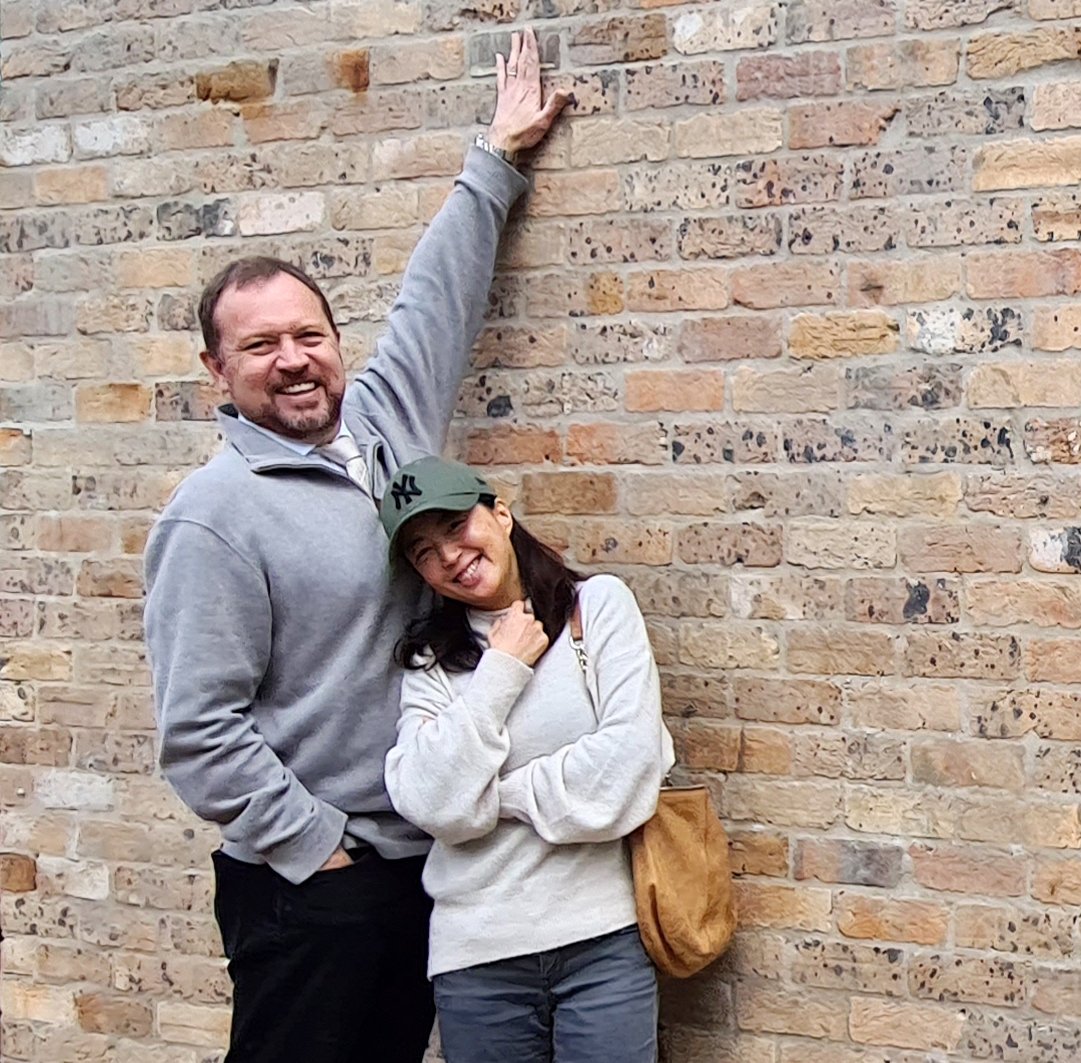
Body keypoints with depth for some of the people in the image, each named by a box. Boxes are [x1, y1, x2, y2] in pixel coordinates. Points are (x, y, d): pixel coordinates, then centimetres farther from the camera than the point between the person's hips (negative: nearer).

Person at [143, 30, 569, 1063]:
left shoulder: (381, 425, 4)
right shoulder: (215, 515, -16)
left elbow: (435, 297, 17)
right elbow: (197, 732, -18)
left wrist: (496, 158, 24)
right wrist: (318, 845, -13)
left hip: (422, 861, 7)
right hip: (303, 884, -7)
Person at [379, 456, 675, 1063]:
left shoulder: (599, 604, 0)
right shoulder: (430, 660, 4)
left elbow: (629, 762, -11)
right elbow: (436, 808, -10)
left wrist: (497, 794, -6)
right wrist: (501, 671, -8)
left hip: (604, 938, -1)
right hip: (476, 955, 2)